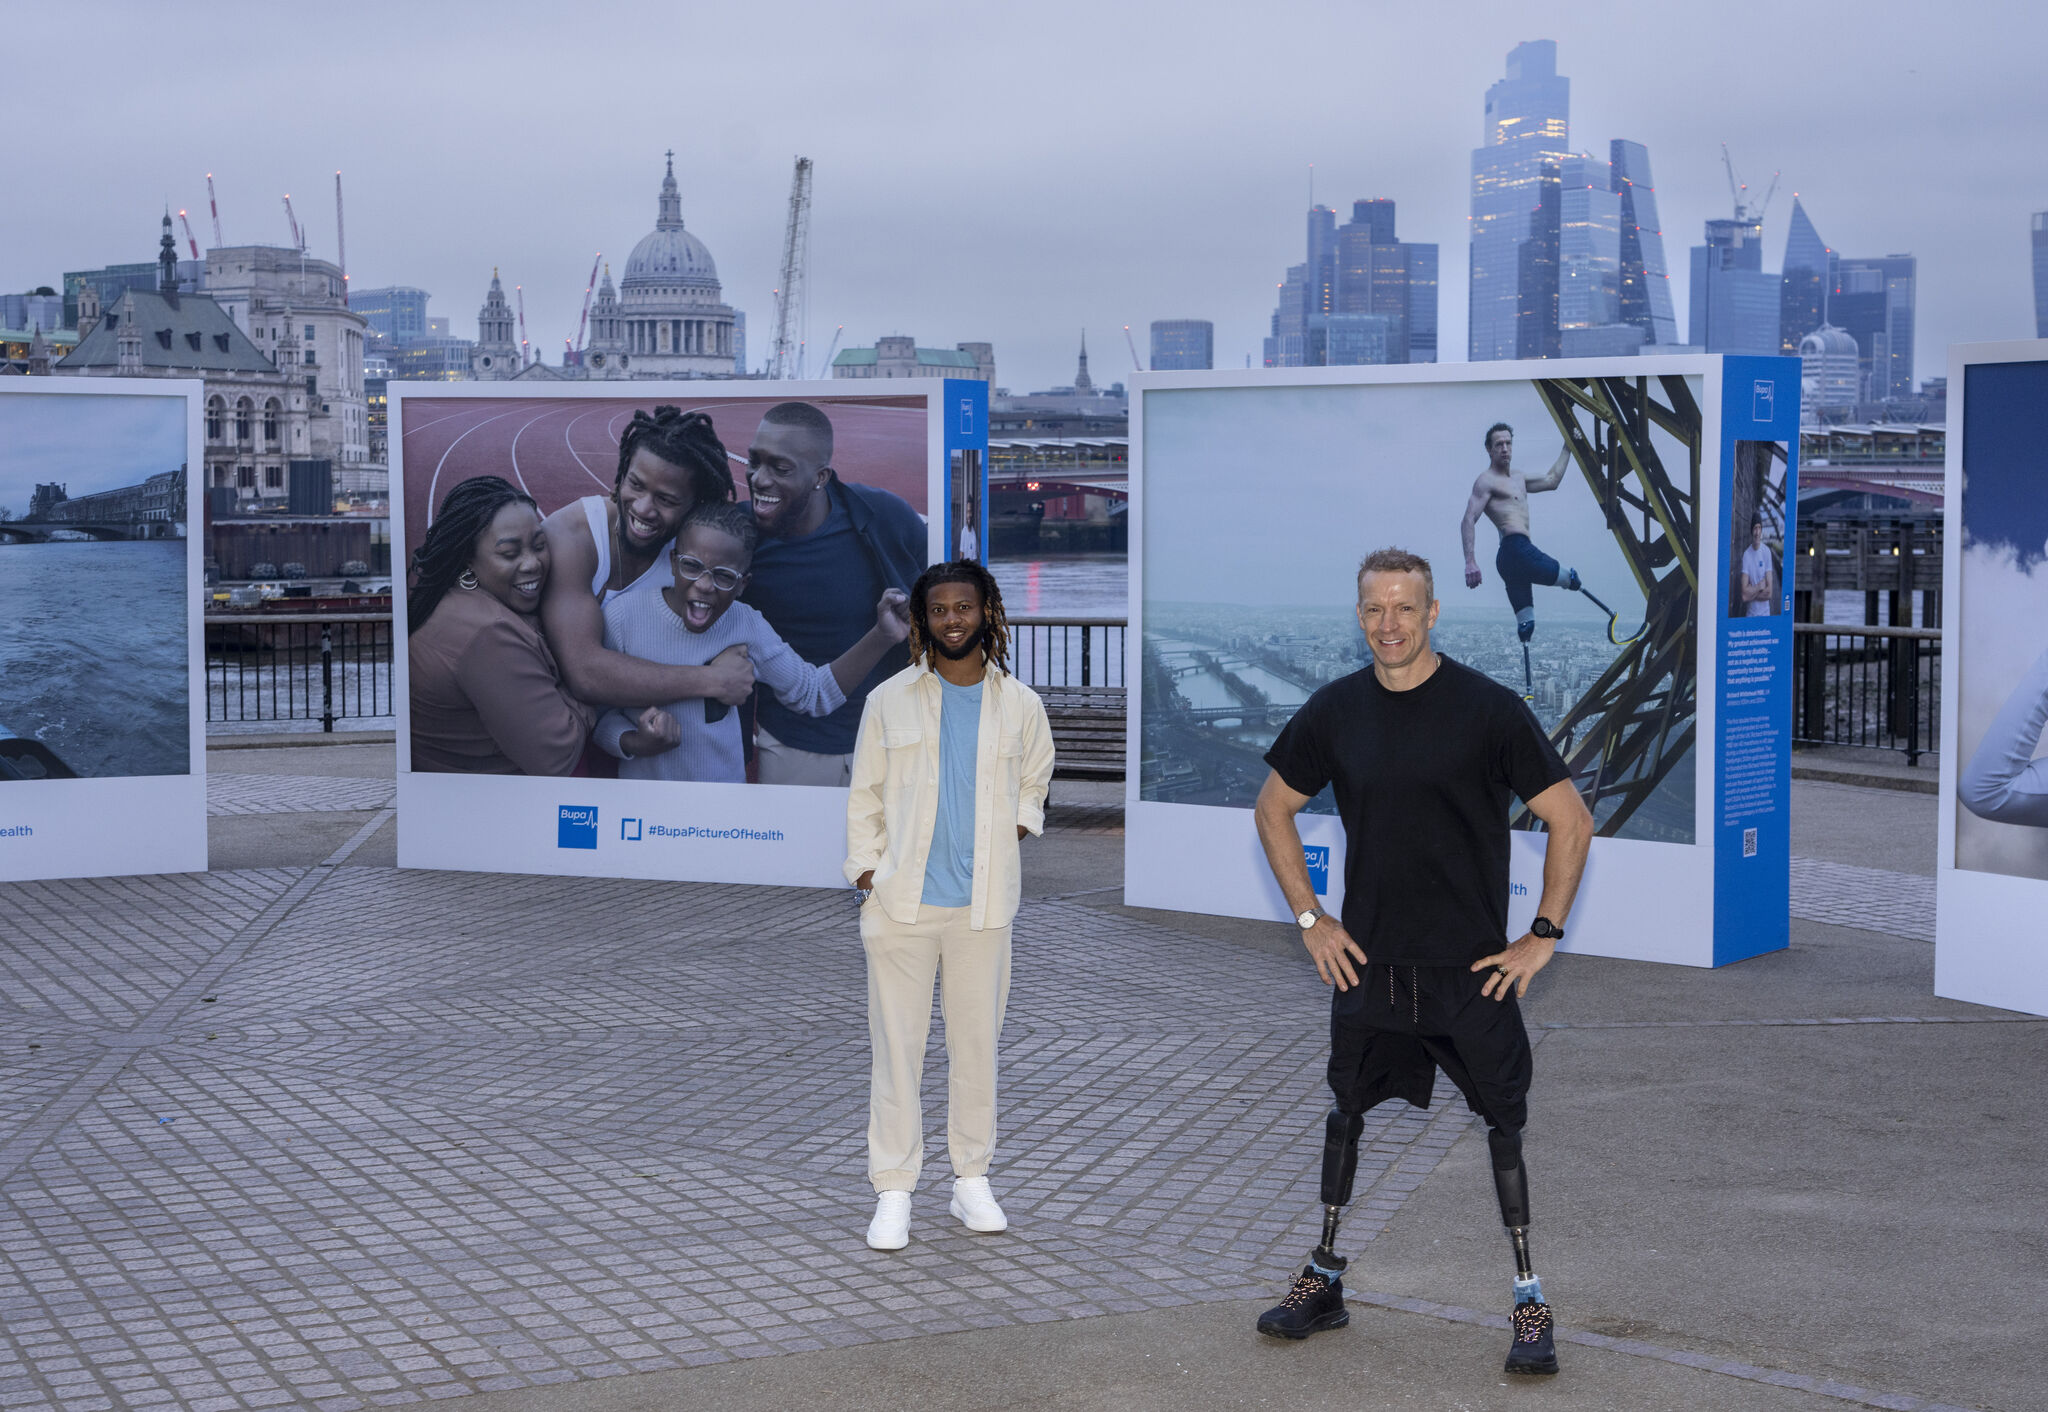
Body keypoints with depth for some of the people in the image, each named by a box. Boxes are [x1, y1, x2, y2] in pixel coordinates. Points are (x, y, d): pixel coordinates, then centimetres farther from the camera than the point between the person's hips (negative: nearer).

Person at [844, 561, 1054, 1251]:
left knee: (977, 1043, 8)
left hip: (982, 906, 2)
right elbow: (865, 798, 7)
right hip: (901, 903, -1)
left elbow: (1032, 781, 25)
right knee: (897, 1047, 0)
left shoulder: (1020, 706, 6)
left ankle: (971, 1179, 21)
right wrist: (866, 873, -2)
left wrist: (1015, 825, 7)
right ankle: (893, 1193, 6)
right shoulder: (889, 700, 2)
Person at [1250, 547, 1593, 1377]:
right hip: (1366, 960, 4)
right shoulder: (1336, 711, 2)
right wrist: (1309, 919, 7)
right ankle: (1324, 1282, 26)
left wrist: (1544, 936, -8)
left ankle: (1530, 1305, 8)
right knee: (1345, 1114, 12)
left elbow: (1571, 821, -5)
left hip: (1471, 966, -4)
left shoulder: (1487, 709, -9)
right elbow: (1273, 810, 15)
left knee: (1504, 1124, -1)